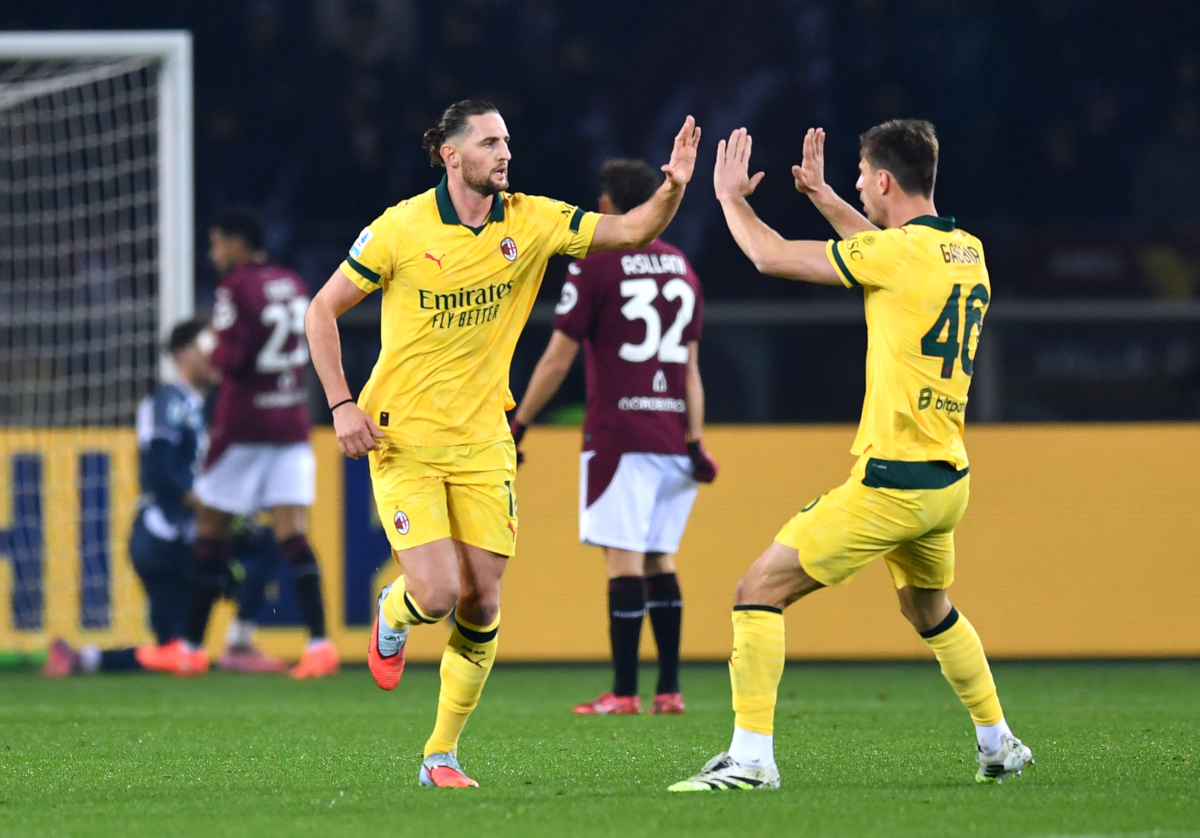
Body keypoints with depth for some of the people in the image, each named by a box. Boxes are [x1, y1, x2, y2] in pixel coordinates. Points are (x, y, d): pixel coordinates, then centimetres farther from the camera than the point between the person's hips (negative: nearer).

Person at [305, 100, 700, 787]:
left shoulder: (530, 222, -3)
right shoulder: (402, 229, -12)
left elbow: (630, 231, -7)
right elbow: (324, 309, -3)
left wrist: (673, 189, -27)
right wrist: (340, 405, -11)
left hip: (483, 444, 4)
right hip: (404, 440, -4)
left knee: (482, 603, 0)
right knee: (440, 592, -16)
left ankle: (443, 754, 14)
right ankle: (393, 615, 22)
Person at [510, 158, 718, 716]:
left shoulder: (596, 263, -5)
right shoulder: (681, 268, 14)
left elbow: (558, 359, -5)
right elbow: (690, 367, 12)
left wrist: (517, 426, 1)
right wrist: (695, 440, 11)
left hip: (617, 434, -6)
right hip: (671, 435, 6)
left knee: (623, 560, -7)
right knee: (659, 560, 10)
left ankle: (624, 693, -9)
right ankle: (669, 690, 7)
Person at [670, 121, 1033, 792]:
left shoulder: (900, 252, -16)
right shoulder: (967, 252, 8)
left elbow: (772, 257, -10)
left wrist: (730, 196, 7)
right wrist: (824, 197, 37)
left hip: (892, 481, -9)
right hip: (948, 480, 9)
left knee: (760, 591, -5)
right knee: (929, 610, 31)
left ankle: (751, 757, -11)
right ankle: (1000, 745, 38)